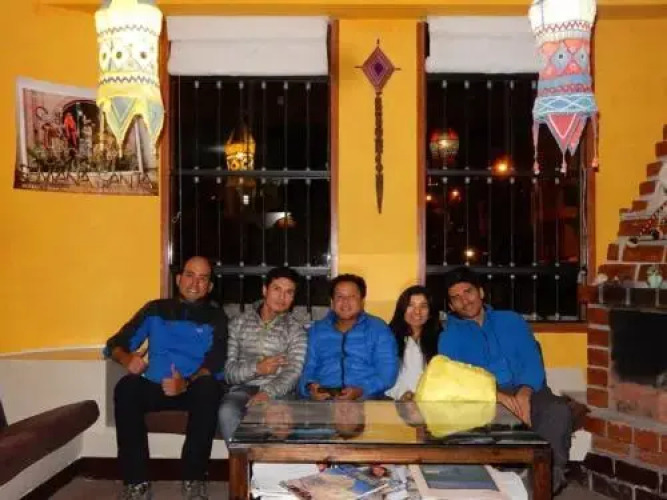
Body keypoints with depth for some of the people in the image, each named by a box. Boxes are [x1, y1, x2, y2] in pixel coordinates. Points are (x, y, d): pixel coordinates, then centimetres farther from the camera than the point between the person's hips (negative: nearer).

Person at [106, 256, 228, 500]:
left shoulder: (216, 317, 8)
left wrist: (186, 383, -28)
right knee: (126, 386, -29)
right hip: (155, 387, 2)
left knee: (209, 387, -35)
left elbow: (214, 364, -7)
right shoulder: (156, 309, 14)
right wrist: (127, 358, -16)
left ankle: (194, 479, -21)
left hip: (196, 389, -2)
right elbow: (116, 343, 10)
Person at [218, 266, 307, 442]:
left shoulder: (296, 330, 8)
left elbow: (294, 372, -8)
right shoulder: (239, 323, 12)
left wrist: (268, 393, -26)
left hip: (278, 393, -1)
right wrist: (256, 368, -13)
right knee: (227, 411, -33)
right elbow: (228, 371, 7)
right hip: (243, 389, 1)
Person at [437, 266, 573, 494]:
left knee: (558, 411, -30)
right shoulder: (449, 337, 11)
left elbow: (532, 360, 5)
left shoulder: (511, 320, 17)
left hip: (526, 391, 2)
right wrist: (497, 395, -22)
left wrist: (524, 393, -17)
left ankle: (550, 473, -23)